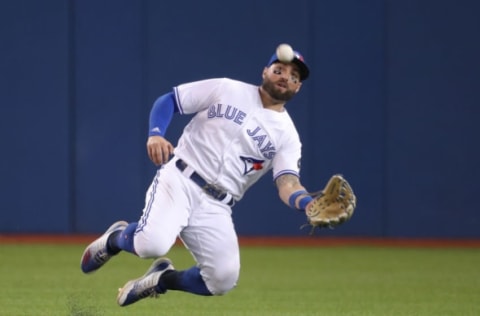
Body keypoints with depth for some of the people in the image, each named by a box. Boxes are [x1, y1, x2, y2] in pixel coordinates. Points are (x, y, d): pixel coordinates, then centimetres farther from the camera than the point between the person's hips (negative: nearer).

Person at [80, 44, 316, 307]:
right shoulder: (227, 89, 4)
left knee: (223, 280, -15)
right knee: (152, 243, -31)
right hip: (179, 180, -3)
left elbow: (287, 182, -8)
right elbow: (168, 101, 6)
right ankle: (116, 238, 7)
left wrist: (308, 204, -32)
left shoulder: (287, 135, 7)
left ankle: (163, 278, 16)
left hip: (215, 206, 3)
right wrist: (155, 135, -15)